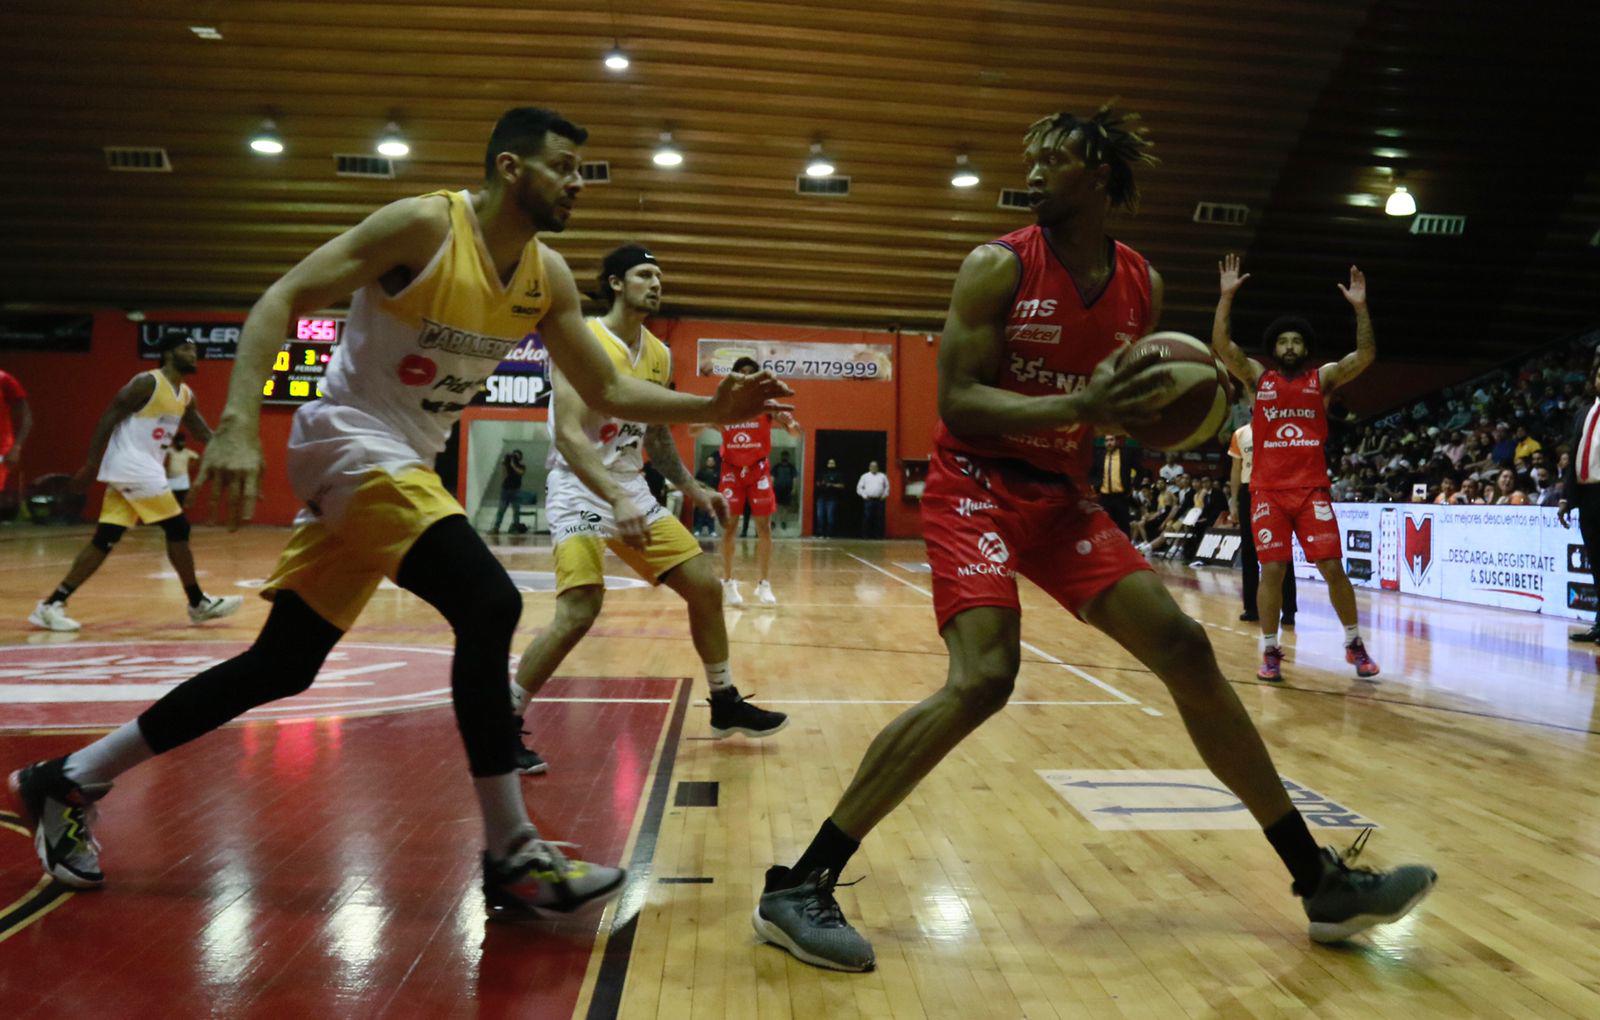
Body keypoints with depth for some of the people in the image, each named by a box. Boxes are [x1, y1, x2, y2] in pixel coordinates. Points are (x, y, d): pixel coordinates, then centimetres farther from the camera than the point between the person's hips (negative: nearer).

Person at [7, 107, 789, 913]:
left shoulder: (548, 277, 6)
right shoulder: (424, 223, -14)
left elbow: (606, 392, 10)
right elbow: (283, 297, -16)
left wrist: (712, 408, -2)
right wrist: (238, 421, -27)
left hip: (406, 461, 8)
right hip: (351, 441, -8)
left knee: (282, 665, 11)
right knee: (488, 605, -24)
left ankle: (70, 781, 28)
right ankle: (511, 854, -14)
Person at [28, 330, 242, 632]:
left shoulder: (186, 395, 15)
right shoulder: (147, 382, -11)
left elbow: (203, 432, 23)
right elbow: (108, 418, -13)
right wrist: (91, 464, -16)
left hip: (144, 470, 9)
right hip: (132, 468, -9)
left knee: (105, 540, 5)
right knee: (178, 528, -5)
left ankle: (52, 604, 6)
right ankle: (199, 603, 4)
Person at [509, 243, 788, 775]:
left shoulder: (659, 354, 9)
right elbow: (568, 435, -24)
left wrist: (693, 488, 16)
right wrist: (616, 500, -34)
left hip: (634, 492, 8)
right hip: (580, 492, -7)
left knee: (705, 585, 6)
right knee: (579, 612, -22)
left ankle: (725, 704, 24)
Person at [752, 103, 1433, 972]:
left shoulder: (1140, 283, 7)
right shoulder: (999, 267, -9)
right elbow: (957, 402, -16)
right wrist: (1081, 407, -28)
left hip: (1063, 494, 6)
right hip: (977, 486, -6)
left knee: (1183, 649, 1)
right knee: (983, 678, -25)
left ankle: (1321, 883, 14)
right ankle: (796, 887, -15)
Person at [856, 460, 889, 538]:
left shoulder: (882, 476, 14)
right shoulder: (865, 476, 10)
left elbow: (887, 486, 16)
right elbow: (859, 488, 10)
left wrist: (884, 495, 3)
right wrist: (864, 495, -1)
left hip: (880, 500, 1)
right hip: (869, 500, -1)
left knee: (879, 519, -2)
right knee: (867, 518, -6)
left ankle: (878, 535, 2)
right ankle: (866, 535, -2)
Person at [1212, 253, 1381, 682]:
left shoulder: (1323, 378, 9)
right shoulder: (1258, 378, 9)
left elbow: (1366, 356, -5)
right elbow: (1222, 345, -4)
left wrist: (1360, 306, -13)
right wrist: (1227, 295, -11)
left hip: (1312, 490, 0)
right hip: (1268, 490, 0)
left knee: (1333, 567, -2)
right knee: (1272, 570, -2)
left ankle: (1354, 643, 14)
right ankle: (1270, 649, 9)